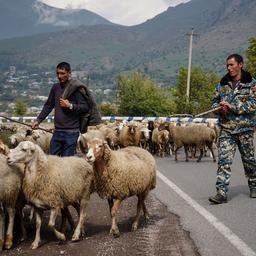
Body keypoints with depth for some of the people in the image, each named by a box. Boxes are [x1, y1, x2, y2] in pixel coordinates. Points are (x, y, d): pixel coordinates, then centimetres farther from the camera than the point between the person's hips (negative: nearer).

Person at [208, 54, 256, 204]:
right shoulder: (222, 84, 10)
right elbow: (215, 101, 17)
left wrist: (232, 106, -19)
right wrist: (220, 108, -6)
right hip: (226, 128, 2)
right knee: (224, 160, -8)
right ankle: (222, 193, -9)